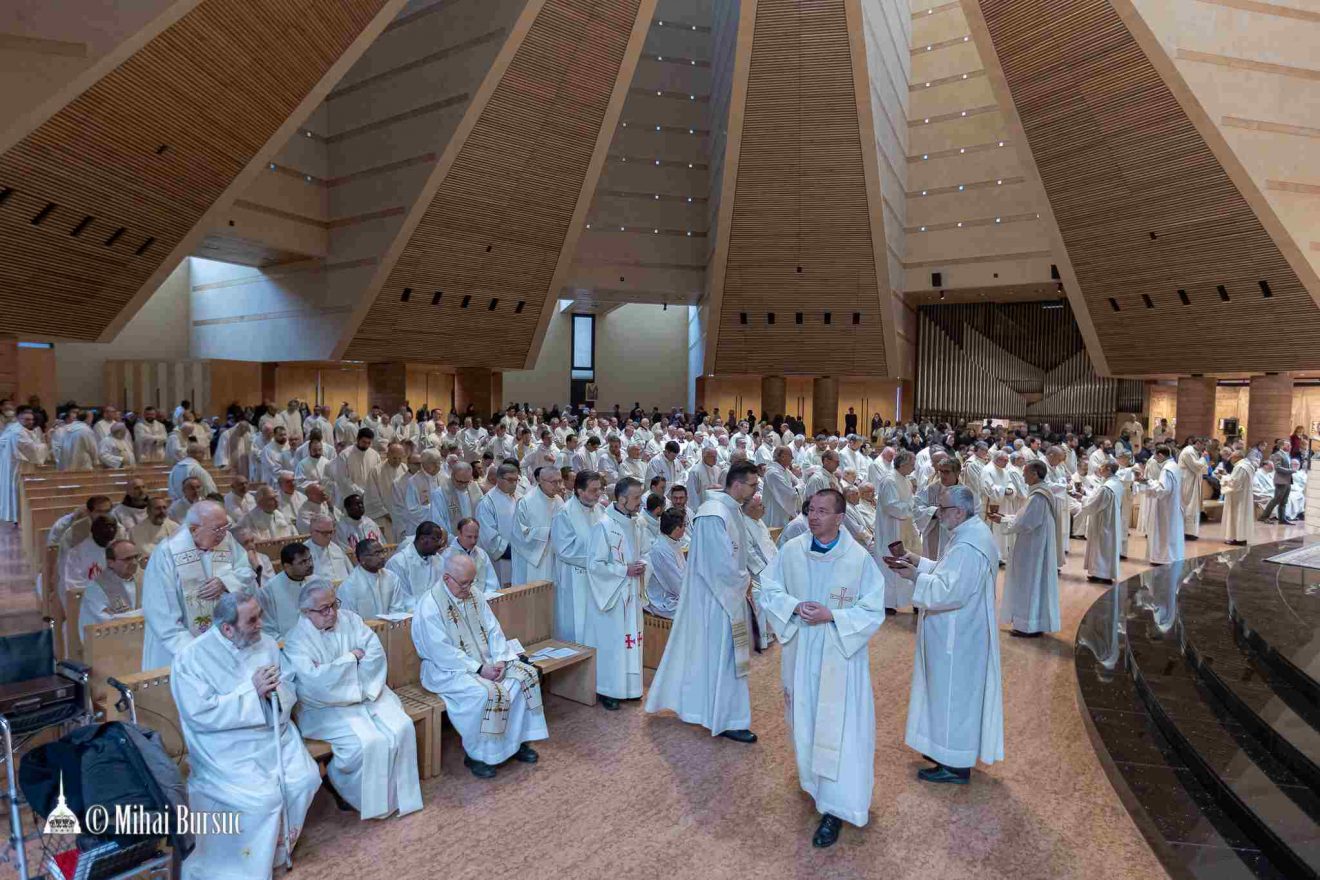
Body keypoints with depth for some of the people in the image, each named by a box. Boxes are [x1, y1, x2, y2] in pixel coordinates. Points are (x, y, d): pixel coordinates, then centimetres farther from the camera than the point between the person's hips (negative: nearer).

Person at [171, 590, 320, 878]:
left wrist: (276, 689, -16)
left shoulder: (266, 643, 2)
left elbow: (291, 686, 8)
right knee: (263, 797, -22)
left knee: (305, 779, -12)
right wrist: (251, 690, -22)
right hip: (228, 748, -5)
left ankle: (280, 843, 14)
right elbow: (200, 715, -18)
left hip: (275, 734, 5)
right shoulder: (190, 658, -13)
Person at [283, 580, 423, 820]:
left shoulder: (348, 618, 3)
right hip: (328, 707, -5)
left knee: (402, 727, -17)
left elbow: (376, 652, -3)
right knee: (367, 742, -27)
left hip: (367, 694, 5)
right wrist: (350, 658, -14)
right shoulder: (296, 640, -10)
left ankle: (399, 794, 1)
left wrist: (364, 687, -15)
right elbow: (314, 679, -24)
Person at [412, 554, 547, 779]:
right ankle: (476, 755, -11)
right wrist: (479, 669, -24)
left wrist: (500, 659, -12)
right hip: (447, 669, -7)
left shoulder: (474, 595, 3)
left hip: (485, 661, 7)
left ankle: (517, 741, 4)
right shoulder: (429, 606, -19)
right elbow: (442, 652, -23)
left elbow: (493, 630, 5)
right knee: (487, 693, -32)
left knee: (527, 675, -8)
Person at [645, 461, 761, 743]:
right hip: (715, 597, -10)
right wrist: (744, 581, -10)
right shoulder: (715, 514, -24)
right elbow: (722, 565, -25)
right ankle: (727, 720, 14)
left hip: (726, 593, 10)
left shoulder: (731, 509, 7)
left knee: (708, 652, 20)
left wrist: (743, 578, 3)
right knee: (722, 655, 1)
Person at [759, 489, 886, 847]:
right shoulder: (792, 550, -7)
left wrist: (830, 616, -21)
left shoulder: (859, 558, -14)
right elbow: (769, 590, 3)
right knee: (805, 717, 18)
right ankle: (811, 775, 44)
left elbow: (873, 611, -10)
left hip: (841, 653, -3)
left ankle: (835, 808, 11)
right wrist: (794, 606, -16)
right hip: (800, 650, 3)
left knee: (838, 727, -1)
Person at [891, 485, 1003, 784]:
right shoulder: (974, 531, 7)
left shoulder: (968, 546, -27)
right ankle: (947, 749, 35)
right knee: (951, 692, 21)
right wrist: (921, 562, 6)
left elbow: (951, 591, -30)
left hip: (957, 637, -11)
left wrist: (917, 577, -20)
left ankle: (955, 765, 16)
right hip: (959, 632, 11)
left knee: (953, 693, 2)